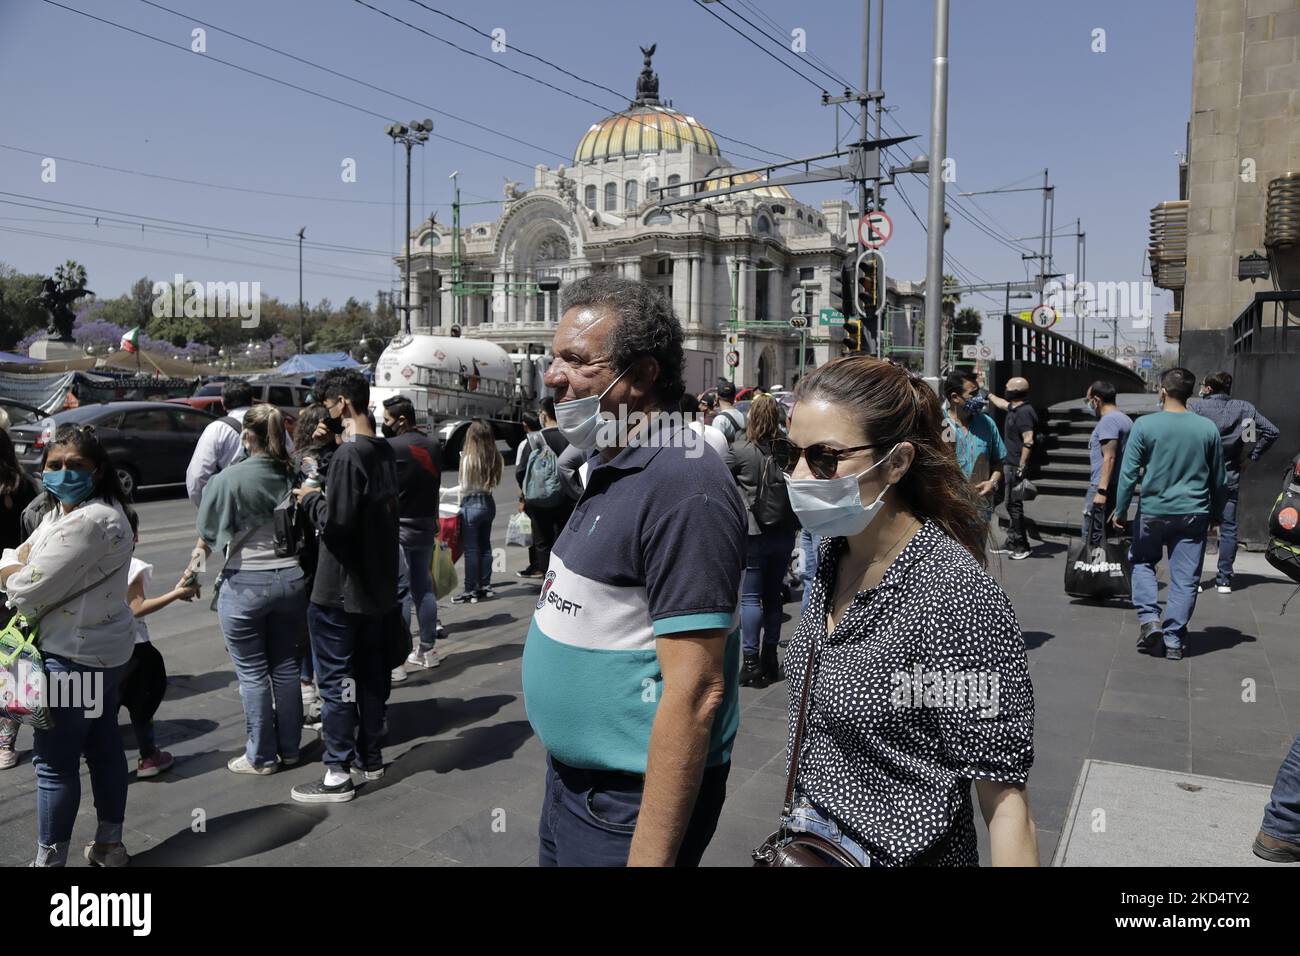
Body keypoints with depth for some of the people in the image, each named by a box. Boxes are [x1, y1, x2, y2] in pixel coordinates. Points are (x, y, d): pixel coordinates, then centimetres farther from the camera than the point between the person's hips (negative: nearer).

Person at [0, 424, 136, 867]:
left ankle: (50, 858, 13)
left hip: (75, 656, -11)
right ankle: (109, 844, 32)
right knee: (103, 745, 18)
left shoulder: (88, 522, -22)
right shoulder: (59, 510, 12)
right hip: (103, 648, 11)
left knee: (54, 760, 0)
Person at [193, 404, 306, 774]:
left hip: (246, 584, -4)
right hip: (292, 577, 4)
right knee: (285, 667, 15)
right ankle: (290, 748, 25)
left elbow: (208, 534, -1)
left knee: (252, 673, 7)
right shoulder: (293, 475, -4)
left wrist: (201, 553, 18)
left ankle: (262, 757, 17)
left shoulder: (229, 479, -13)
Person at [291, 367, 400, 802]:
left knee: (336, 677, 1)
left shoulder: (348, 455, -20)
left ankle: (338, 773, 10)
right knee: (371, 671, 17)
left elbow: (336, 520, -24)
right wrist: (324, 495, 8)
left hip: (340, 590, -8)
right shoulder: (384, 450, 7)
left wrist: (311, 498, -7)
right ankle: (370, 756, 29)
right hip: (377, 584, 9)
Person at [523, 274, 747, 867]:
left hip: (628, 805, -9)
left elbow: (694, 692, -27)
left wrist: (648, 856, -25)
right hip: (569, 777, 9)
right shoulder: (609, 466, 6)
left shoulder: (682, 488, -25)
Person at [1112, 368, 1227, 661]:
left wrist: (1120, 511, 0)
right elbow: (1219, 479, 9)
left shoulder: (1145, 425, -9)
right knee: (1185, 578, 7)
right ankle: (1173, 640, 11)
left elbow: (1129, 472, -9)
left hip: (1153, 511, -2)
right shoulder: (1208, 428, 1)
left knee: (1142, 561, 19)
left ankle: (1149, 618, 3)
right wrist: (1216, 513, 22)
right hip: (1194, 514, 2)